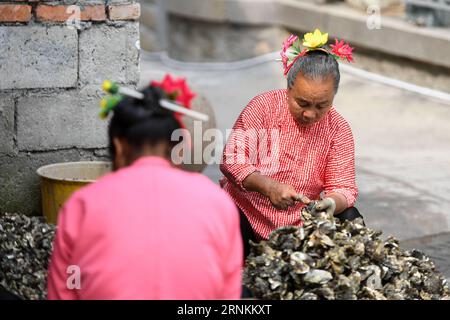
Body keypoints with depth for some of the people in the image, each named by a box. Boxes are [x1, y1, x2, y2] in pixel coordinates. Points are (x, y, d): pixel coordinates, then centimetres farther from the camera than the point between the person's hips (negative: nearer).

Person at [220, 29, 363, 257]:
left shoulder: (338, 129, -2)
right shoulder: (264, 106, -11)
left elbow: (343, 188, -5)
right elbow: (232, 160, -17)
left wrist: (331, 204, -31)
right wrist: (268, 186, -36)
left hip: (301, 222, 3)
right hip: (247, 212, -3)